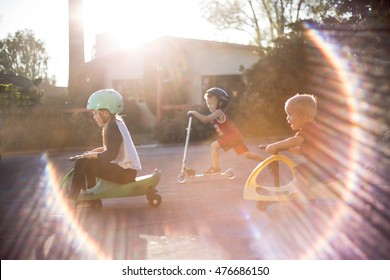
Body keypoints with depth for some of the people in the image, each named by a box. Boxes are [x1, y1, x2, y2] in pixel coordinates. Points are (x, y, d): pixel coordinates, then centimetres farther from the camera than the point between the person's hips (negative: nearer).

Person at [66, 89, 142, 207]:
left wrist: (91, 155, -11)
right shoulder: (116, 123, 14)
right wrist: (92, 152, 14)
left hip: (124, 172, -10)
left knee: (82, 163, -17)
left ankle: (71, 201, -12)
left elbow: (110, 155, -24)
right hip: (128, 169, 10)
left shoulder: (113, 126, -16)